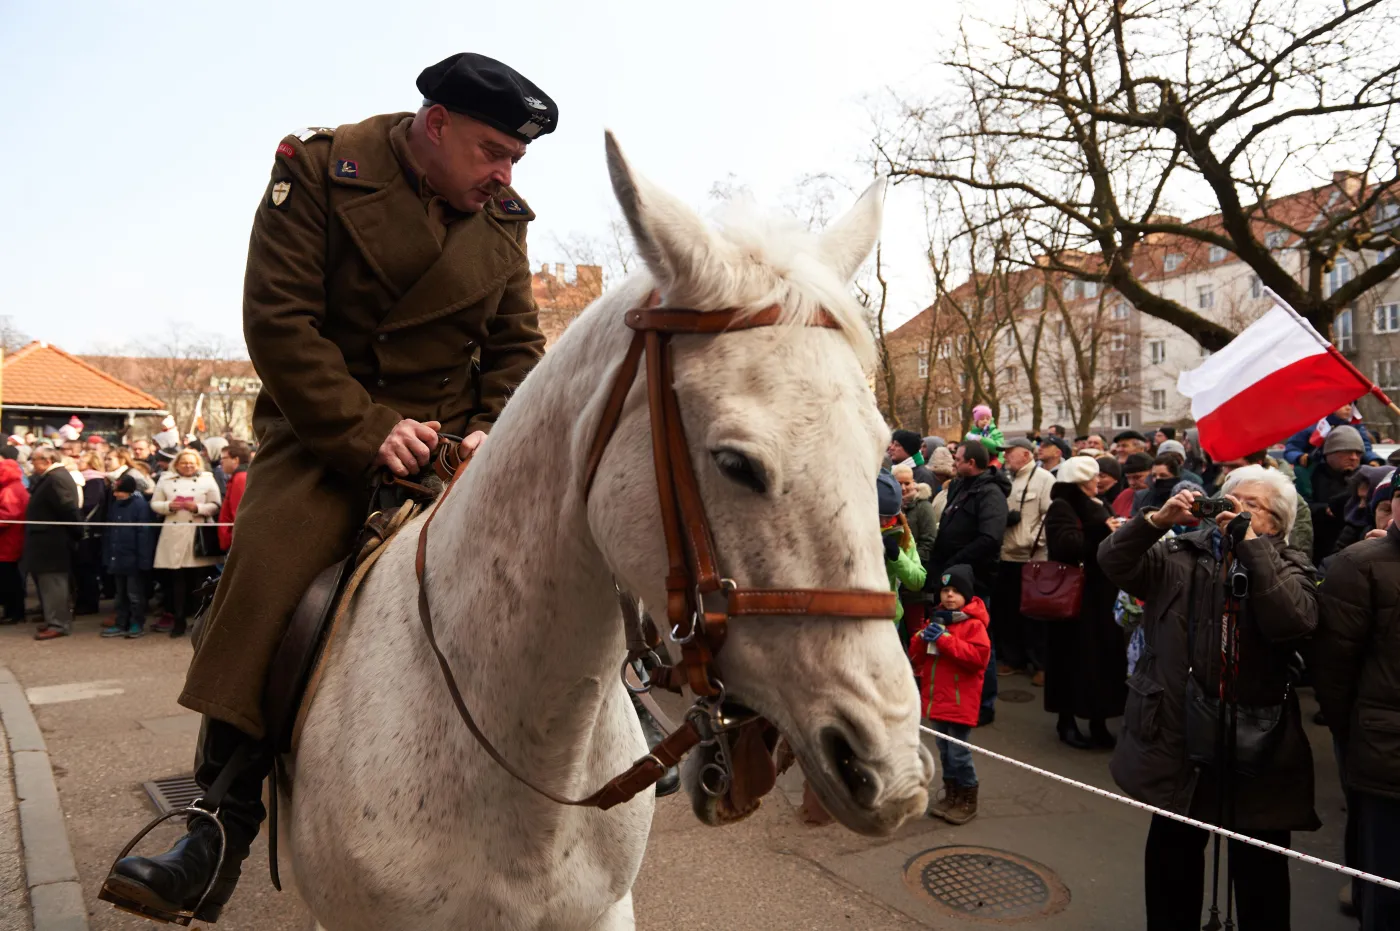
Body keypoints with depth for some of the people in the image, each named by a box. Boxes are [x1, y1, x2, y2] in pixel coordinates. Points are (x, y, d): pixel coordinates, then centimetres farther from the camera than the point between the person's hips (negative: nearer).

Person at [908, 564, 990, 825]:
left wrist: (944, 639, -24)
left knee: (959, 753, -2)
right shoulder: (936, 619, 11)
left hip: (960, 703, -7)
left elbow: (978, 656, -23)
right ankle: (951, 795, 31)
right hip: (937, 699, 7)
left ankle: (968, 800, 16)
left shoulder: (973, 624, -10)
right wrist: (921, 638, -9)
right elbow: (917, 657, 13)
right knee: (944, 750, 17)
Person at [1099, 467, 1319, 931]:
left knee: (1260, 867, 11)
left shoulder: (1288, 566, -1)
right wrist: (1157, 520, -20)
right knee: (1172, 850, 19)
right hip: (1176, 734, 2)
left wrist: (1251, 543, -21)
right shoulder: (1180, 553, 3)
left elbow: (1294, 622, -21)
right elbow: (1113, 562, -8)